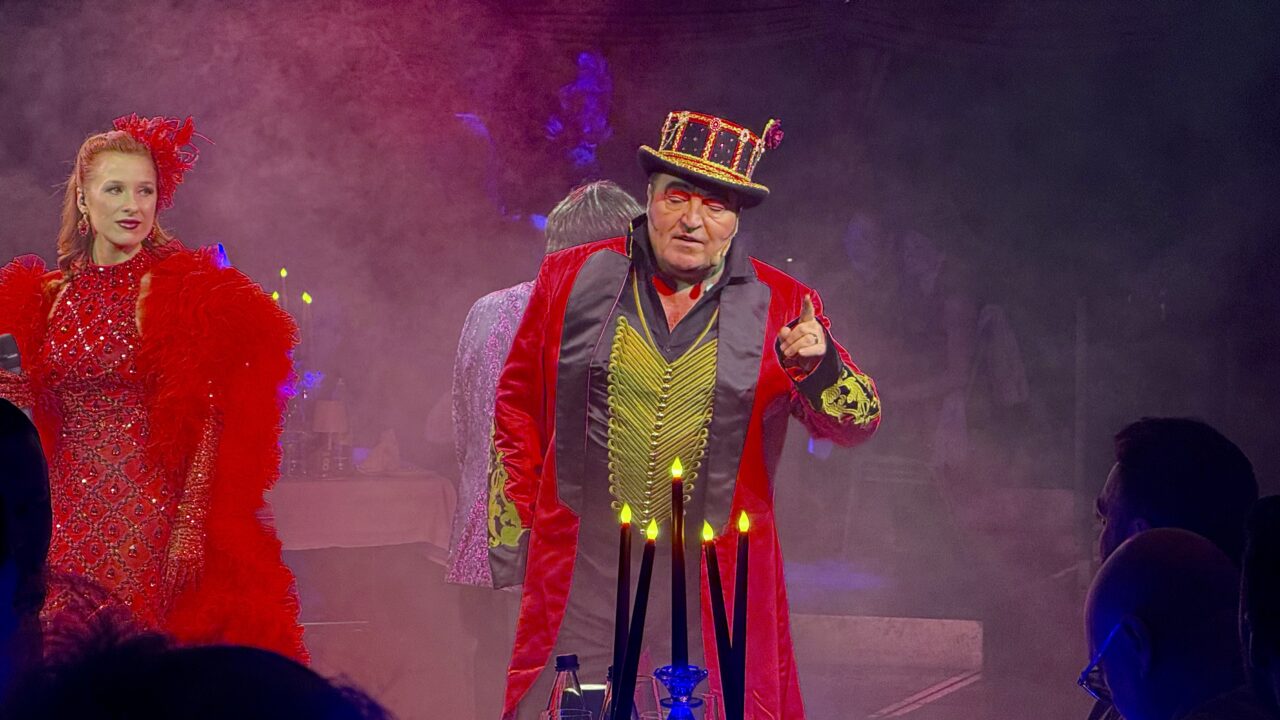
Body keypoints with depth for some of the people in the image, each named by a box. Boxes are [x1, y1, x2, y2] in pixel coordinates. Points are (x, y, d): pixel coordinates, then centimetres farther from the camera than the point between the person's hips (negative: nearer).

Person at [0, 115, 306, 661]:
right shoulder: (45, 296, 10)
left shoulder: (186, 294, -3)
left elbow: (210, 422, -6)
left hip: (148, 511, -4)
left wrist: (191, 526, -13)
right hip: (62, 509, 4)